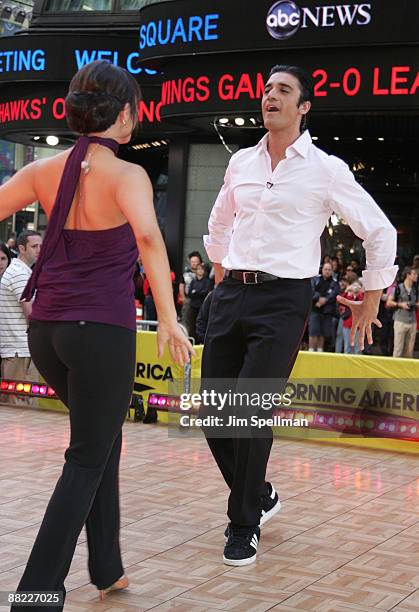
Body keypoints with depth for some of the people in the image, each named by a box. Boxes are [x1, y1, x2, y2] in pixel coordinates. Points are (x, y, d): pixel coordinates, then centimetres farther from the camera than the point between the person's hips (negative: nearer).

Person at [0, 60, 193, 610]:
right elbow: (147, 235, -30)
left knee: (103, 440, 24)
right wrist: (169, 318, -31)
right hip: (103, 329, -6)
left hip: (46, 329, 6)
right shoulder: (126, 174, -12)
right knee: (87, 461, 6)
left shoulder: (45, 170, 4)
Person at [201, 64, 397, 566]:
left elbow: (380, 232, 2)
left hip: (283, 300, -5)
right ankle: (260, 495, 27)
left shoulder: (326, 169, -3)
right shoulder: (241, 162, 11)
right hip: (231, 294, 5)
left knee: (251, 413, -13)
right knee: (214, 411, 4)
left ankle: (244, 525, 6)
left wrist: (372, 299, 5)